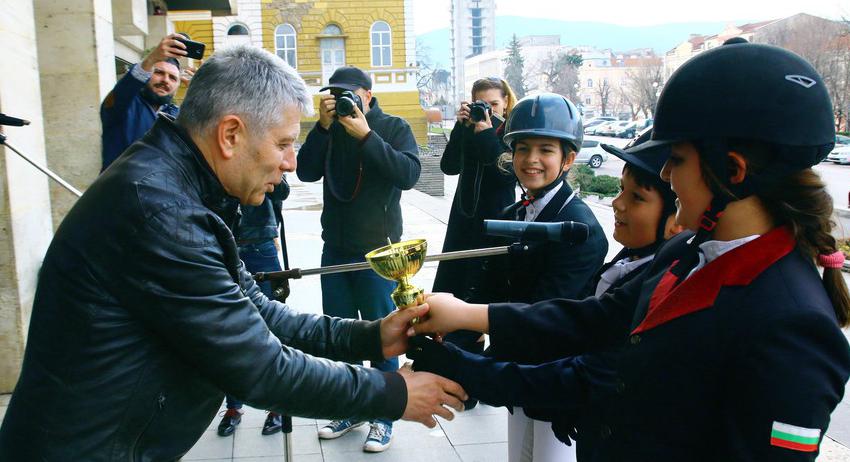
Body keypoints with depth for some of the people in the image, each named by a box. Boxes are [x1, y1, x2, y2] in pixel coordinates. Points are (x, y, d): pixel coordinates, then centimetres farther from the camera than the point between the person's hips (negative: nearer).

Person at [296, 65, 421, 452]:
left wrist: (365, 135, -23)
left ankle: (383, 416, 15)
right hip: (335, 248, 5)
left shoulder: (394, 128, -3)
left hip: (377, 249, -4)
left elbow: (409, 174, -19)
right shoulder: (330, 130, 7)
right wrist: (323, 126, -14)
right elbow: (306, 172, -5)